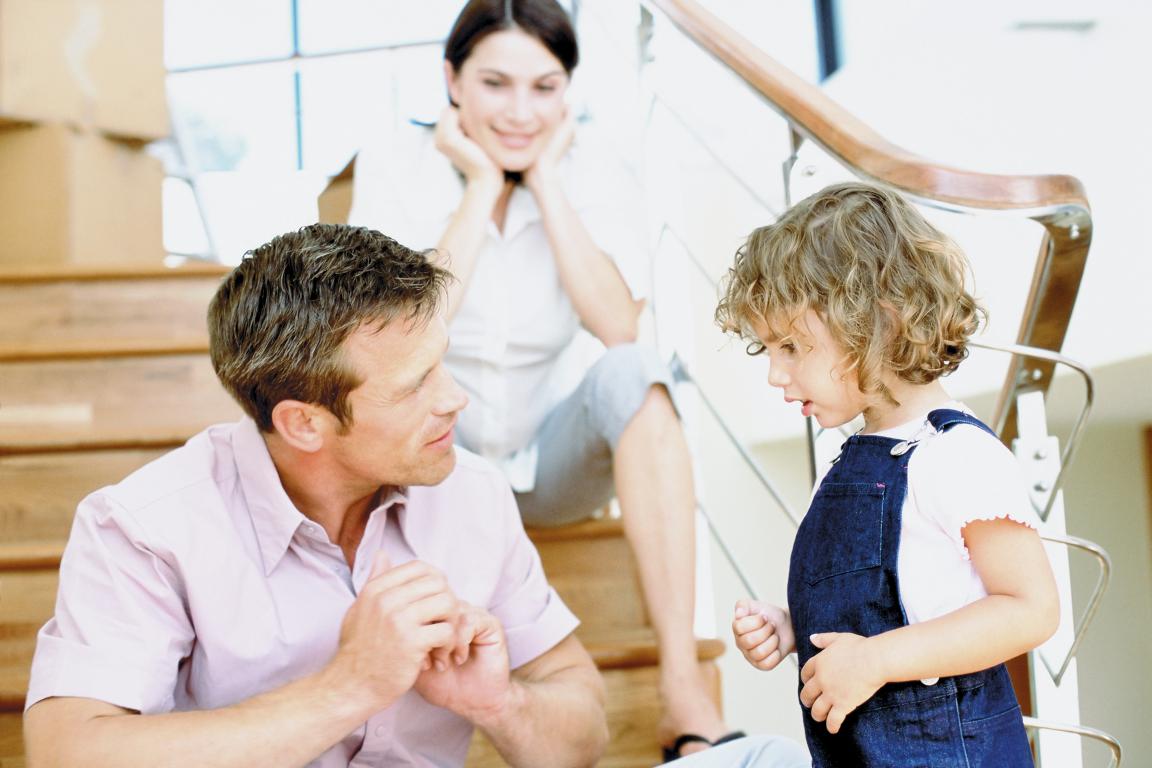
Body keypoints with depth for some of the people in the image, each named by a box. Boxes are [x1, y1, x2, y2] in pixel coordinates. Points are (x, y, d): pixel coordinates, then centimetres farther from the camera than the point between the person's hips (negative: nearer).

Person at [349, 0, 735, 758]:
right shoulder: (396, 165, -11)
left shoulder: (598, 177, -8)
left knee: (633, 372, -30)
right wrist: (482, 187, -22)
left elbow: (620, 330, -22)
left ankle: (687, 697, -34)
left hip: (556, 459, 1)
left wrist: (546, 183, -21)